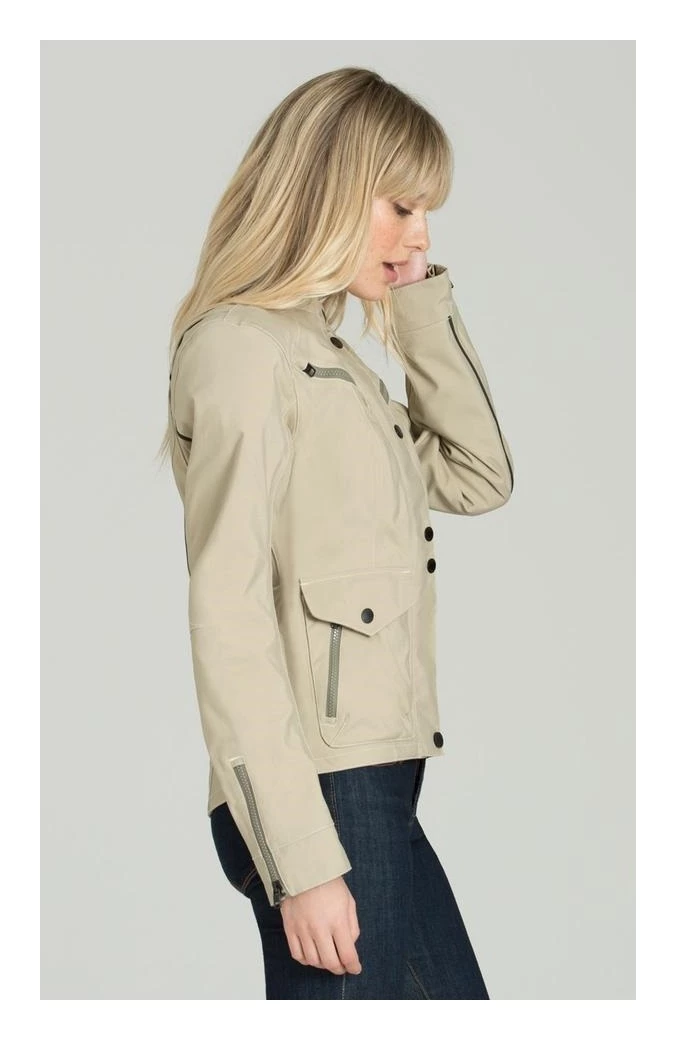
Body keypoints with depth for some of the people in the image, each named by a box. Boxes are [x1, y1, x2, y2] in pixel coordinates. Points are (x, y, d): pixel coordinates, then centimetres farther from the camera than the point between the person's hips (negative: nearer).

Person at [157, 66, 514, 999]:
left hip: (376, 785, 9)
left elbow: (479, 477, 21)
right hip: (317, 795, -9)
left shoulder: (333, 357, 20)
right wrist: (301, 858, -20)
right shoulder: (240, 345, -8)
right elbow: (227, 616, -16)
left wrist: (424, 299, 14)